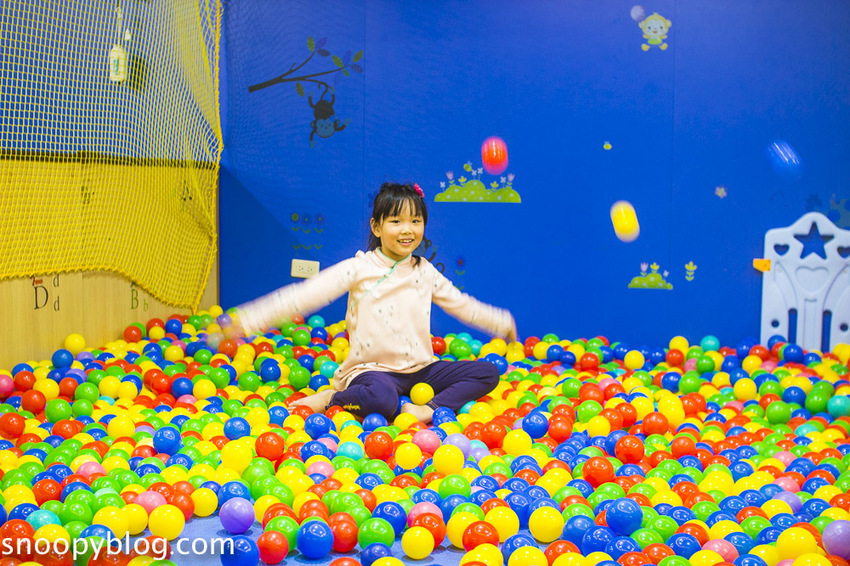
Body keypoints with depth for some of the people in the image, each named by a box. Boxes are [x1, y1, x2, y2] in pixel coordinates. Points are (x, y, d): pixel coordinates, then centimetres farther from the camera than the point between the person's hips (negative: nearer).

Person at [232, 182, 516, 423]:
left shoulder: (425, 272, 8)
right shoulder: (359, 269, -7)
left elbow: (460, 304, 23)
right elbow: (306, 295, -15)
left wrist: (502, 323, 27)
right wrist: (249, 320, -24)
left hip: (421, 369, 6)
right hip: (373, 369, -6)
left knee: (487, 373, -7)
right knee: (382, 399, -40)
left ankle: (431, 410, -23)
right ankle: (331, 399, -10)